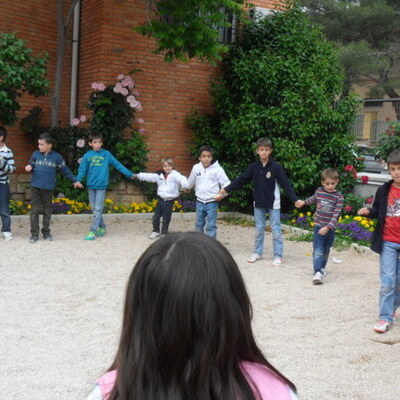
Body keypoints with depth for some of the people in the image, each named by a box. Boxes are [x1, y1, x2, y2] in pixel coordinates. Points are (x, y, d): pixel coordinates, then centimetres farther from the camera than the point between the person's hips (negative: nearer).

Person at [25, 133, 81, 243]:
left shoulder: (57, 157, -1)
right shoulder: (35, 154, 2)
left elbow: (65, 170, 8)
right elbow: (31, 166, 13)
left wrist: (74, 181, 13)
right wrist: (29, 168, -11)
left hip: (48, 188, 0)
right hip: (35, 187, 1)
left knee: (47, 211, 8)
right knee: (35, 210, 1)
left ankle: (46, 232, 21)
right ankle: (34, 234, 6)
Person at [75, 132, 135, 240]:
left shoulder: (106, 154, -1)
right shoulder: (87, 155, 2)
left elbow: (117, 165, 3)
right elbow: (82, 169, 0)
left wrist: (129, 174, 2)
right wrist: (78, 180, -16)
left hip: (101, 186, -3)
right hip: (91, 186, 3)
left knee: (98, 209, -6)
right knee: (94, 208, 10)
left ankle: (93, 231, -6)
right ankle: (102, 228, 25)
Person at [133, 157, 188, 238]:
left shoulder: (175, 175, -12)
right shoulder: (159, 175, 6)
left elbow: (181, 179, -30)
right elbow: (149, 176, 13)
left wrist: (185, 185, -51)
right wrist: (138, 175, 13)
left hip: (169, 200, -5)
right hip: (160, 199, 5)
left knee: (166, 219, 6)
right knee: (156, 217, 10)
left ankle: (164, 233, 25)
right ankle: (156, 231, 30)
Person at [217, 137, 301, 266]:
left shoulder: (276, 167, -12)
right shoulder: (254, 167, -1)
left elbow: (286, 184, -15)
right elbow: (241, 180, 4)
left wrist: (295, 200, -23)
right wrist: (226, 189, 1)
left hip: (273, 204, -3)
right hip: (259, 203, 3)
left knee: (276, 230, 1)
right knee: (259, 229, 13)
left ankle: (278, 256, 9)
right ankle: (257, 253, 26)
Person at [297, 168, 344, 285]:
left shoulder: (339, 197, -10)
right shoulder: (319, 191, -2)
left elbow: (336, 215, -16)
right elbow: (313, 199, 23)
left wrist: (327, 227, -25)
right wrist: (303, 202, 39)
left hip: (330, 228, 0)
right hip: (318, 226, 0)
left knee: (326, 250, 18)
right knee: (318, 251, -13)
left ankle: (322, 268, 39)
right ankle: (317, 273, -21)